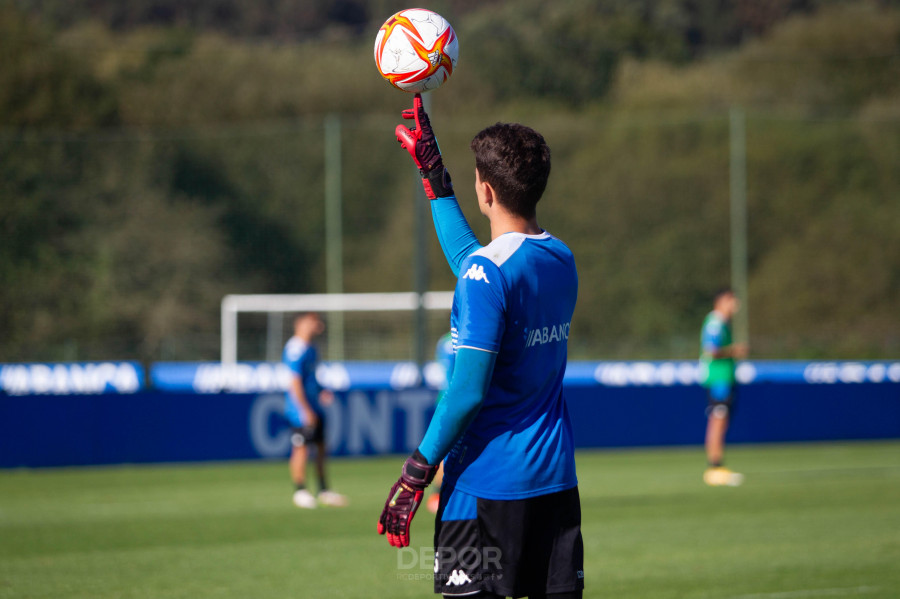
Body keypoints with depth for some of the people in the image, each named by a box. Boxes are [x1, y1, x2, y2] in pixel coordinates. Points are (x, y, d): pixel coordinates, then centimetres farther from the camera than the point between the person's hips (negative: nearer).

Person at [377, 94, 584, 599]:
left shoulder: (485, 273, -15)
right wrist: (434, 174, 34)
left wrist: (415, 474, -13)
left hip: (487, 482, -7)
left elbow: (467, 391, -19)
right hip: (555, 477, 7)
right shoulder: (561, 259, 9)